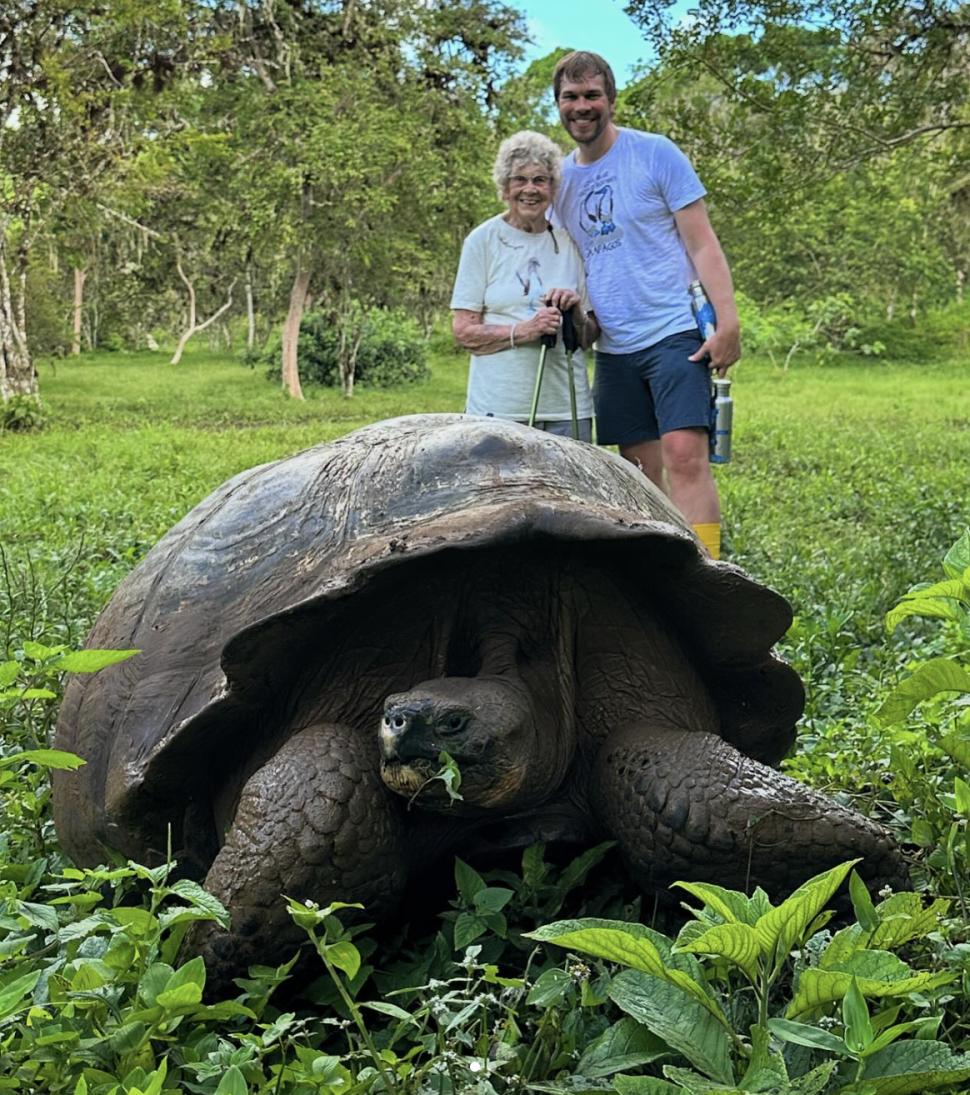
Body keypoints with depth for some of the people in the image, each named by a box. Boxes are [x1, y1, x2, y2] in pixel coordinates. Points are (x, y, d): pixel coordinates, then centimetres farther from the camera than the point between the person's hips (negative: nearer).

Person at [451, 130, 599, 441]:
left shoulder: (572, 242, 10)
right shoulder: (483, 240, 2)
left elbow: (590, 336, 14)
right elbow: (463, 331, -2)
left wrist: (577, 316, -8)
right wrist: (524, 331, -16)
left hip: (567, 407, 3)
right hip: (498, 408, -3)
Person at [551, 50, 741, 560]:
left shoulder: (656, 154, -3)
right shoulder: (561, 177, 12)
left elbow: (702, 243, -5)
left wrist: (728, 323, -15)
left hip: (674, 334, -5)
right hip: (613, 347, 5)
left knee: (684, 455, -17)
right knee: (641, 473, 9)